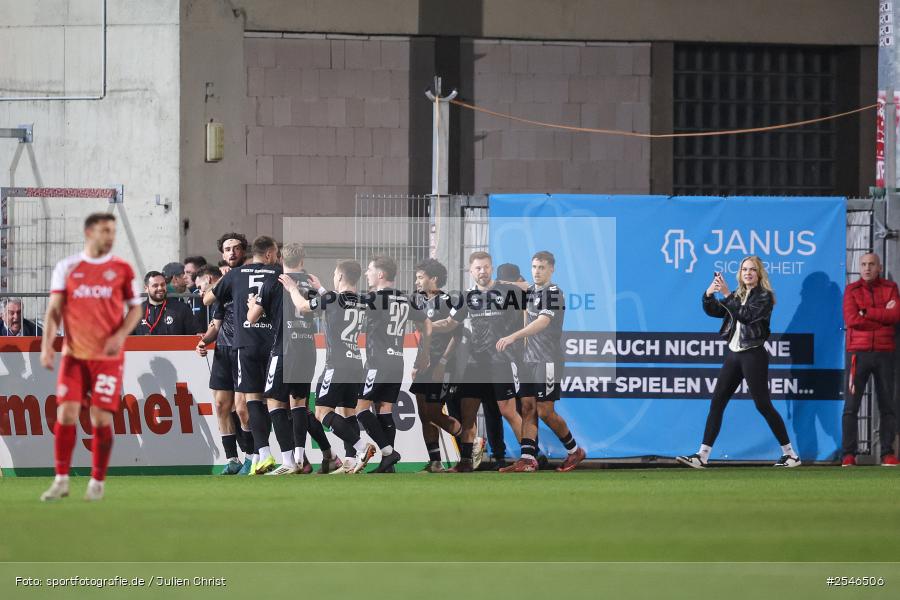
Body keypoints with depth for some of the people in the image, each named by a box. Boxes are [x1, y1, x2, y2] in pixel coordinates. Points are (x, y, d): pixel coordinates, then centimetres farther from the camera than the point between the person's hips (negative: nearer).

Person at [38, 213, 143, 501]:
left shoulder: (122, 269, 3)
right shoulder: (66, 268, 4)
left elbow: (135, 308, 6)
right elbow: (54, 309, 3)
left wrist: (120, 335, -11)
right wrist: (47, 345, -9)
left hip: (108, 356, -1)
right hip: (74, 355, 1)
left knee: (101, 418, -4)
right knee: (66, 413, -7)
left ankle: (97, 482, 8)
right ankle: (61, 480, 2)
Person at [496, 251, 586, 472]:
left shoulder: (553, 293, -14)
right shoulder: (530, 291, 13)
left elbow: (542, 323, -28)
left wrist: (513, 337, -37)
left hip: (548, 361, -8)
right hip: (530, 360, 8)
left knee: (545, 411, -5)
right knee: (527, 408, 0)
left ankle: (574, 450, 14)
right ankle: (528, 460, -2)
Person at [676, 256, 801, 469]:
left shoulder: (764, 296, -5)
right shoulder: (738, 296, 14)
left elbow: (746, 315, -20)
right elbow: (713, 311, 9)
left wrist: (726, 295, -24)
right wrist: (708, 295, -10)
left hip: (753, 354, -7)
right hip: (733, 354, 7)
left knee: (763, 405, -6)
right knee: (716, 403, 1)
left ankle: (790, 454, 3)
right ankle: (702, 456, 0)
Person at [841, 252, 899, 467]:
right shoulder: (852, 290, 7)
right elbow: (851, 319, -8)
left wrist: (867, 313, -9)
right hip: (859, 352, -1)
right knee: (851, 405, -7)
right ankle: (848, 454, -6)